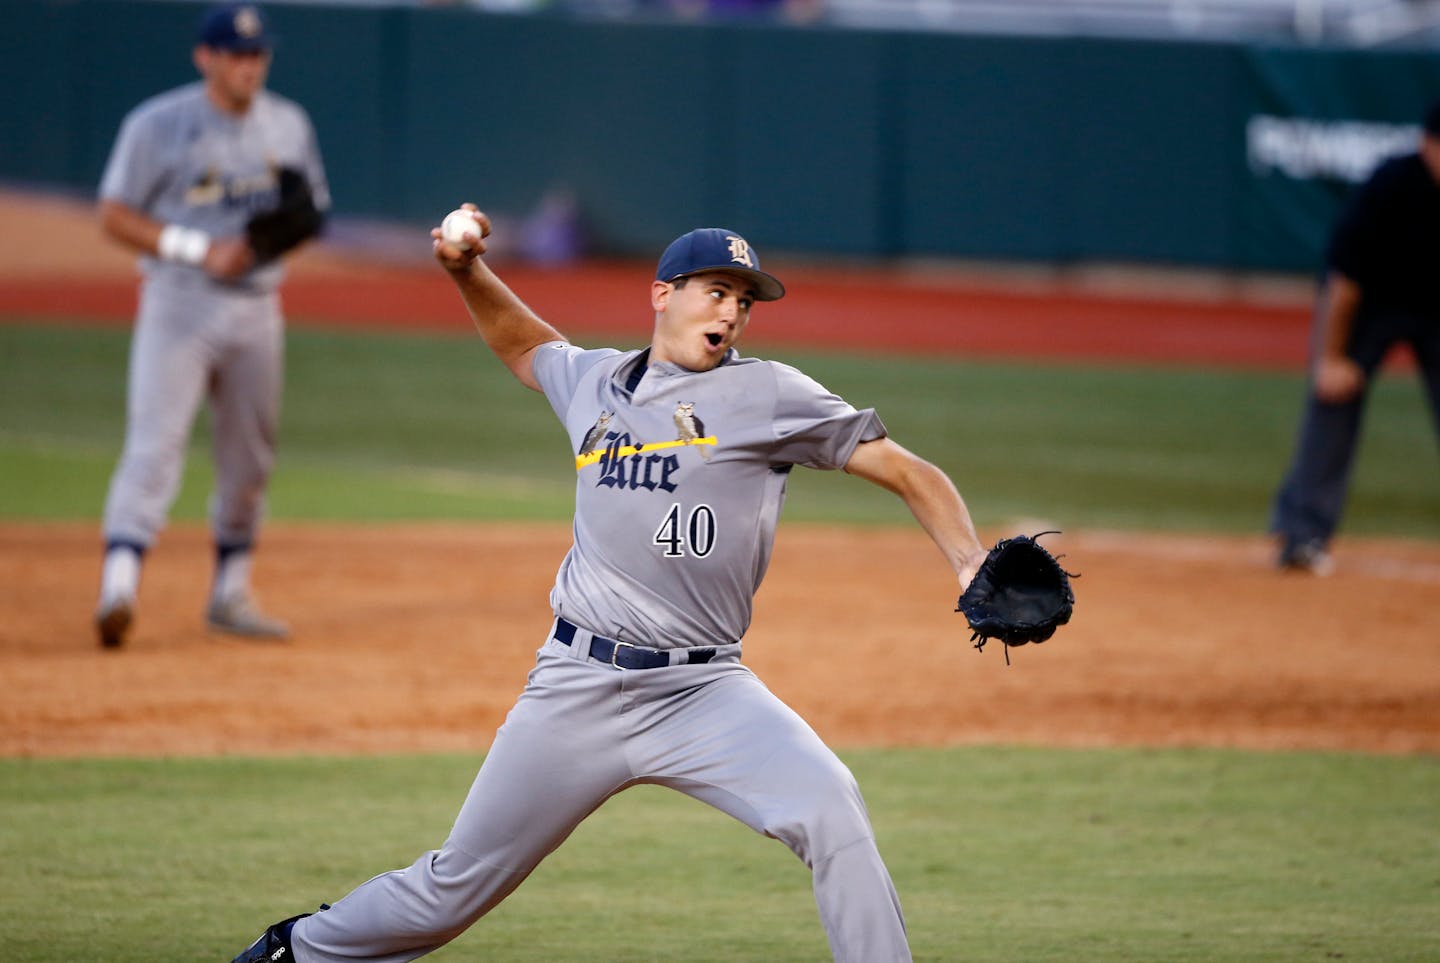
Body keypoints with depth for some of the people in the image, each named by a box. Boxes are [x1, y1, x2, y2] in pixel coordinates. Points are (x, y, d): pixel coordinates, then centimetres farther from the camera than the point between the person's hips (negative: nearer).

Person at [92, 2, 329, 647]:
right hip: (178, 302, -5)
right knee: (155, 443, -18)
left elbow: (310, 210, 17)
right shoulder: (158, 126, -6)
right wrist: (200, 249, -18)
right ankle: (119, 584, -28)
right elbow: (115, 217, -7)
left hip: (256, 307, 5)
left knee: (250, 459, 10)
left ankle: (230, 594, 22)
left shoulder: (289, 126, 9)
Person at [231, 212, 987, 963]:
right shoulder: (593, 382, 12)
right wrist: (468, 271, 19)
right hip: (578, 688, 2)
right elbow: (523, 344, 35)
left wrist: (972, 567, -18)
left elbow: (905, 471, -4)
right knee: (457, 886, 8)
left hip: (701, 692, -2)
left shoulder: (767, 394, 0)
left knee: (829, 809, -27)